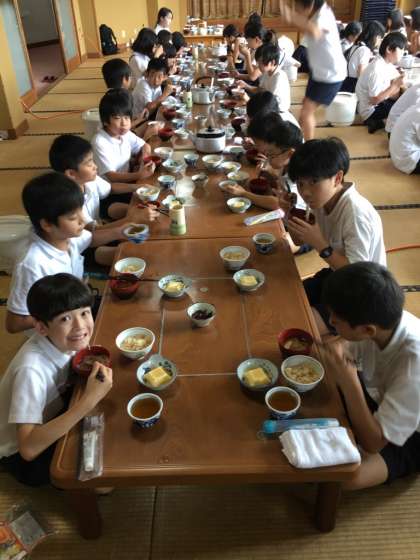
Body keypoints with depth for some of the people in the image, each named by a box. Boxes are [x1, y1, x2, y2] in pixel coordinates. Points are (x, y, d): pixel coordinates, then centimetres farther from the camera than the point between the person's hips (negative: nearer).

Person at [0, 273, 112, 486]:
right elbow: (28, 448, -40)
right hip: (18, 454, -6)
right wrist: (89, 400, -45)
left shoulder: (62, 339, -17)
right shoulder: (31, 370, -37)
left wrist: (91, 367, -19)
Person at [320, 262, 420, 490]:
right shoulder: (385, 320, -24)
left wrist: (349, 383, -44)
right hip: (380, 396, 6)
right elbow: (348, 351, -1)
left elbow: (374, 443, -32)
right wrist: (336, 355, -23)